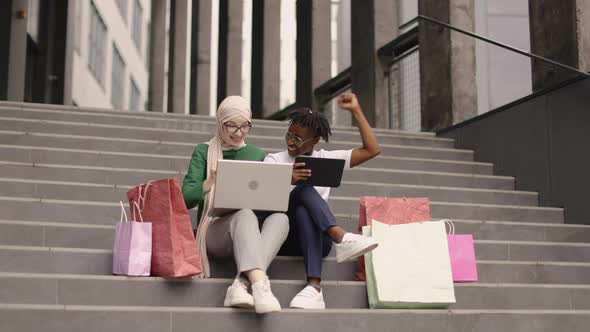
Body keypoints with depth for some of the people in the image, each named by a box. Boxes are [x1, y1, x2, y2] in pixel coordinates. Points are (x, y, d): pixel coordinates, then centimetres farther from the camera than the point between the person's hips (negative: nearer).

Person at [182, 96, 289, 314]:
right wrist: (214, 179, -15)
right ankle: (259, 284, -57)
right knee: (245, 214, -37)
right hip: (214, 228, -3)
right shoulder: (204, 152, 11)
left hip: (249, 234, 3)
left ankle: (242, 284, -46)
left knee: (281, 217, -31)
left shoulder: (258, 156, 19)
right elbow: (186, 198, 2)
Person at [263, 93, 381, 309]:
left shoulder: (326, 159, 16)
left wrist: (356, 110, 8)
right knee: (303, 190, -29)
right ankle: (342, 238, -53)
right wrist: (287, 180, -27)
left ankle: (314, 287, -52)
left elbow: (372, 150, 8)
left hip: (319, 237, 1)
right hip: (284, 236, -1)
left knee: (302, 211, -36)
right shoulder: (274, 161, 11)